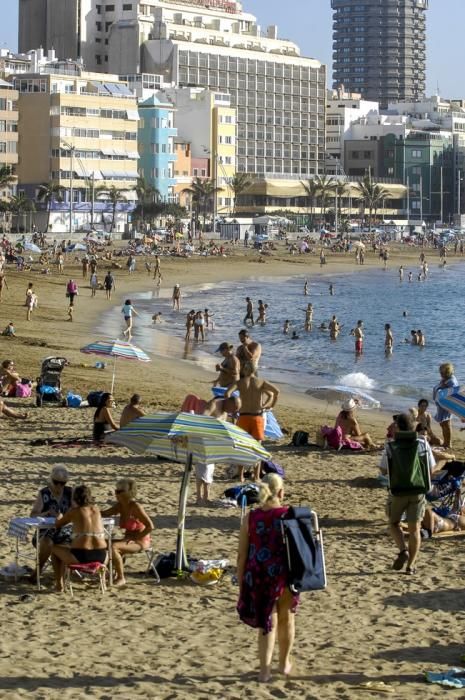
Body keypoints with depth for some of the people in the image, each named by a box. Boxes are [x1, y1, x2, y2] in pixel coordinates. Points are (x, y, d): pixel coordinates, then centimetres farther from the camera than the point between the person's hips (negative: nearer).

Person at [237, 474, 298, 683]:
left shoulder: (250, 518, -3)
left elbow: (242, 555, -1)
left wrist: (240, 584, 7)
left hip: (258, 575, 0)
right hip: (284, 573, 0)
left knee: (266, 621, 10)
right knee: (286, 618, 21)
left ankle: (265, 669, -1)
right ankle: (285, 663, 36)